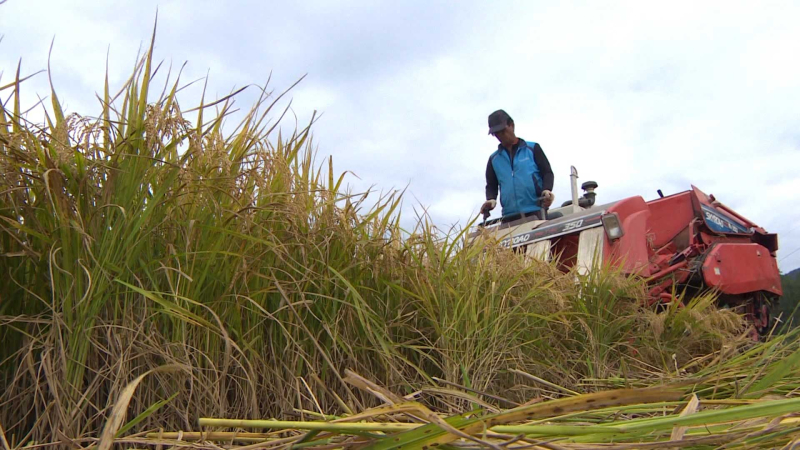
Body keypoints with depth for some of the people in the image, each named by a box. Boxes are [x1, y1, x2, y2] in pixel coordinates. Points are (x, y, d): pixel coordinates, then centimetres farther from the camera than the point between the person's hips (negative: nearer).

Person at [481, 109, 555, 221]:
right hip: (510, 215, 2)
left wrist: (546, 190, -13)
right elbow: (491, 185, 19)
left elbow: (547, 172, 8)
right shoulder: (494, 159, 19)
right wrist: (491, 199, -3)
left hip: (535, 211, -2)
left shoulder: (532, 148, 11)